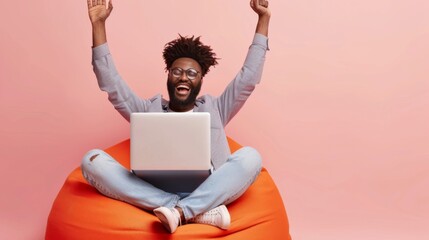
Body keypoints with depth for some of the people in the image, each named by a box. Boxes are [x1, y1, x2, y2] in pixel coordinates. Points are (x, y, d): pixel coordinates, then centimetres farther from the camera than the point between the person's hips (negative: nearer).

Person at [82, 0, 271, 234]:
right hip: (152, 193, 1)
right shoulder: (149, 109, 26)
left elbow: (248, 77, 20)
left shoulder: (214, 109, 26)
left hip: (205, 192, -1)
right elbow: (112, 84, 19)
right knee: (93, 159, -23)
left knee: (250, 157, -26)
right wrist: (98, 24, 14)